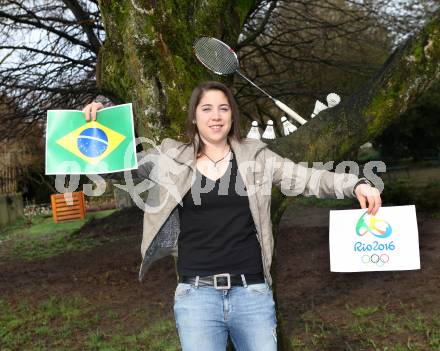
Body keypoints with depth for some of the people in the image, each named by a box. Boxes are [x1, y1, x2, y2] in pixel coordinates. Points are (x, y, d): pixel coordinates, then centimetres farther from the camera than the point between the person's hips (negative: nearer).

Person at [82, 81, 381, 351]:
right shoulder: (172, 158, 5)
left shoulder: (255, 156, 4)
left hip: (251, 292, 1)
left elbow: (307, 179, -1)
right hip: (196, 295, 0)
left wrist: (356, 185, -15)